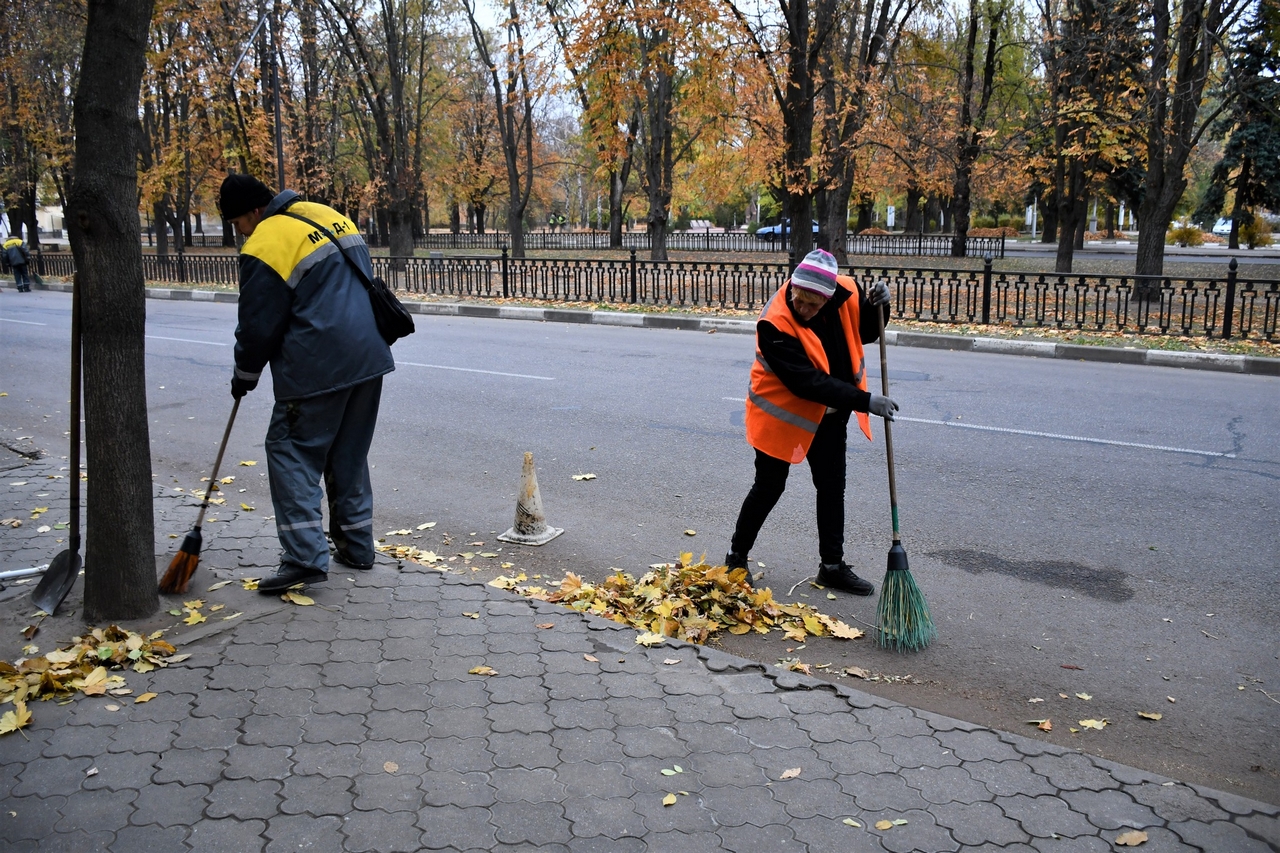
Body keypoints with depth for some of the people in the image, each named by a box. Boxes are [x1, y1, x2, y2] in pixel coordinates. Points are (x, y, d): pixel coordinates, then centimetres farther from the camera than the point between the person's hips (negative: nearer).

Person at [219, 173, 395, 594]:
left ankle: (305, 557, -4)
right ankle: (356, 546, 23)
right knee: (350, 454, 17)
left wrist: (244, 376, 10)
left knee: (291, 451, 2)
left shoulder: (265, 248, -12)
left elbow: (258, 326, -8)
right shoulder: (330, 216, 12)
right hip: (369, 356, 8)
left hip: (317, 367, -8)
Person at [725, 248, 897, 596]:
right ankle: (736, 557, 24)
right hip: (784, 411, -5)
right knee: (769, 487, 5)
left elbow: (864, 334, 4)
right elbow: (807, 382, -33)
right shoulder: (774, 323, -31)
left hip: (830, 413, 6)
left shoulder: (846, 292, -15)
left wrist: (876, 308, -18)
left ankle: (832, 566, 25)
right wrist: (864, 401, -33)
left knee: (832, 486, 12)